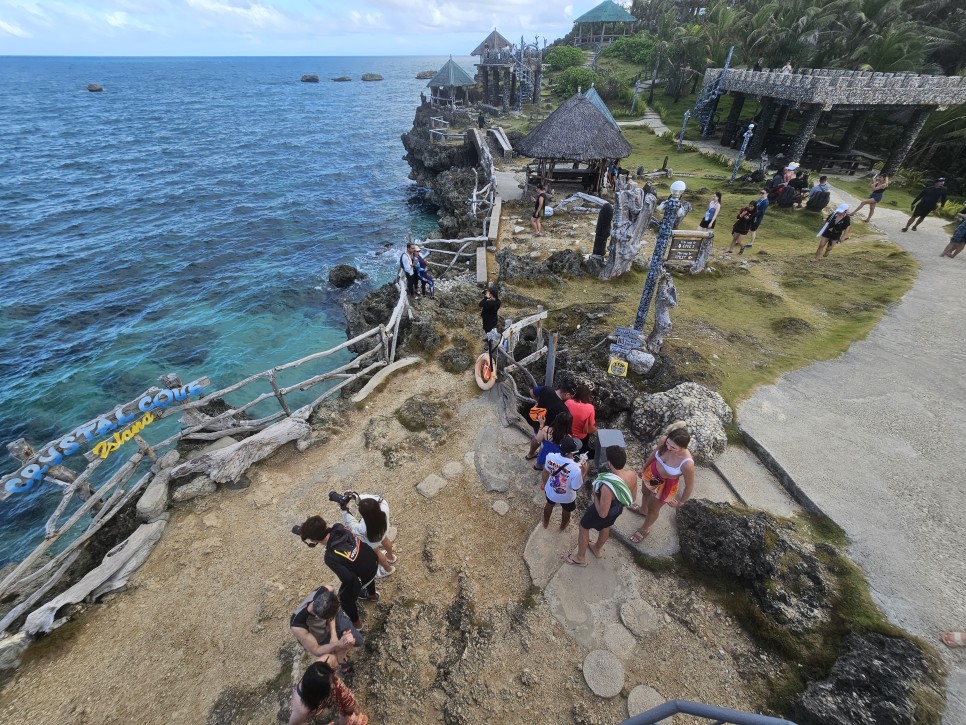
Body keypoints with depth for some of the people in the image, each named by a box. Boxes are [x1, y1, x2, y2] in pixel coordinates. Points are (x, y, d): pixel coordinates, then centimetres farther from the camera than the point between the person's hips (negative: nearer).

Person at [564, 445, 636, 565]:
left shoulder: (608, 487, -45)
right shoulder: (633, 475, -26)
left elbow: (602, 513, -31)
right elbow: (632, 498, -5)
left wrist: (595, 495, -17)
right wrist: (621, 504, 12)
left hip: (601, 511, -6)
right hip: (617, 509, 6)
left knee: (584, 527, 24)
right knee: (606, 527, 35)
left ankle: (580, 558, 46)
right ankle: (598, 549, 63)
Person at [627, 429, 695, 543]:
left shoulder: (687, 464, -41)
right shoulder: (663, 440, -29)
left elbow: (689, 485, -21)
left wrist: (681, 502, -5)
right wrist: (644, 468, 11)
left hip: (666, 485, -4)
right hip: (652, 472, 4)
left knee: (653, 509, 23)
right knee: (645, 493, 35)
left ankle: (644, 529, 55)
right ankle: (643, 510, 70)